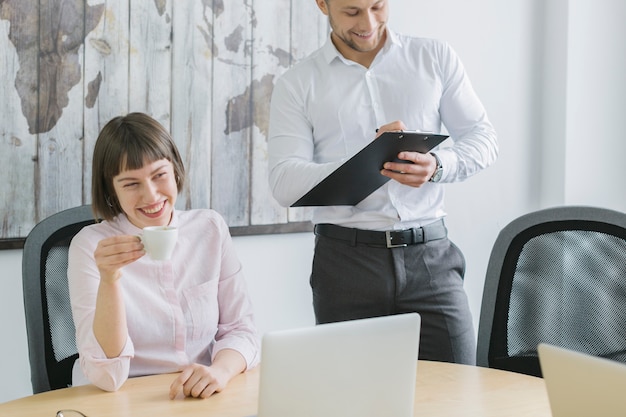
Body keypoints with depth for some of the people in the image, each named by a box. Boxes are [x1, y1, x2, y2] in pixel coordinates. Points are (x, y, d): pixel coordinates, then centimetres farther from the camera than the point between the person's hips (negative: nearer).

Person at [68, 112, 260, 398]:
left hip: (202, 400, 3)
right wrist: (109, 279, -26)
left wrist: (220, 370, -18)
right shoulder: (90, 245, -7)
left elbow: (240, 330, 3)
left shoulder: (211, 229, 2)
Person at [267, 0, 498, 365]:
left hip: (431, 253, 1)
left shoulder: (435, 57, 10)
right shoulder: (297, 85, 5)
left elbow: (483, 135, 7)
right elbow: (285, 183, -5)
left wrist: (437, 166, -14)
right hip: (346, 258, -1)